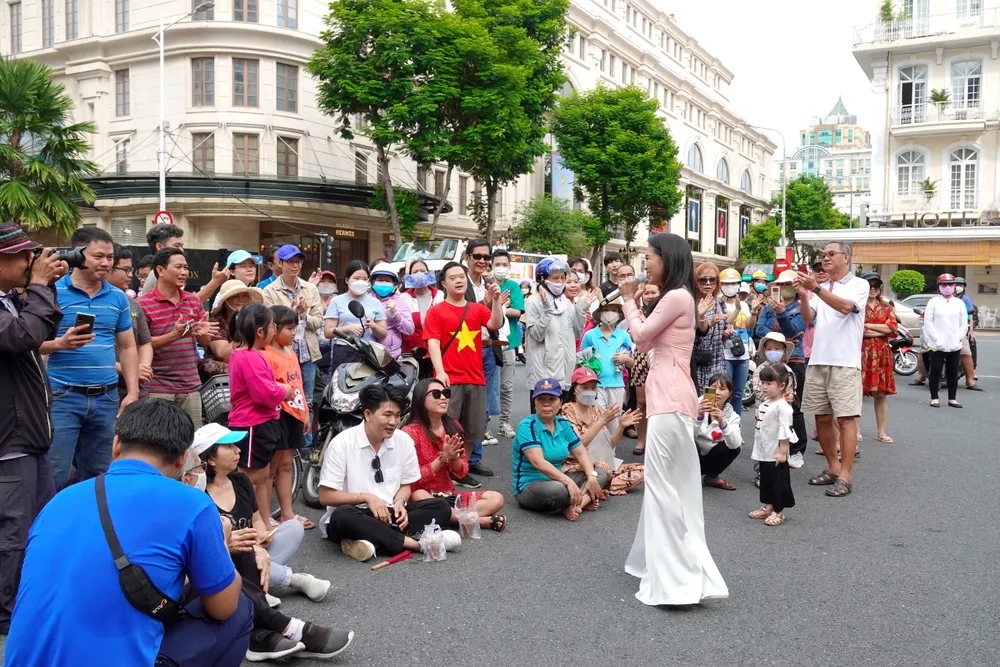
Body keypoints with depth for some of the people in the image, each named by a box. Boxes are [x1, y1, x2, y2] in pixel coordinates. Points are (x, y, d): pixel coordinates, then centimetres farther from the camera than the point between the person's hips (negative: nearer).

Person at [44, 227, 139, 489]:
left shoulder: (118, 297, 9)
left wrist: (132, 393, 5)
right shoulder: (52, 292, -3)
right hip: (62, 396, -4)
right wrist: (60, 343, -25)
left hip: (107, 398, 4)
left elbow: (127, 348, 13)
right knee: (54, 475, -3)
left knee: (98, 475, 13)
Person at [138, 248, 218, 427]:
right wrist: (174, 335, -23)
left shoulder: (194, 301, 11)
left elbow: (206, 342, 14)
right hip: (157, 388, -5)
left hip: (191, 387, 5)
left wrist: (203, 333, -10)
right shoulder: (143, 304, -5)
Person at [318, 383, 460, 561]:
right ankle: (411, 542, -31)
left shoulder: (404, 440, -1)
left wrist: (399, 503, -12)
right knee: (342, 516, -38)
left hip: (389, 513, 4)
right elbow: (325, 496, -10)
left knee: (441, 507, -16)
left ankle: (373, 541, -30)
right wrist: (366, 497, -21)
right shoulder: (342, 443, -12)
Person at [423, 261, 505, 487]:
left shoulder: (478, 309, 12)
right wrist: (440, 371, -19)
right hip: (450, 379, -4)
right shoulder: (436, 311, 1)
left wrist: (496, 299, -17)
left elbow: (496, 324, -4)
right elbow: (433, 342, -7)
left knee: (474, 429, 12)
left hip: (476, 378, 5)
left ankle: (465, 465, 26)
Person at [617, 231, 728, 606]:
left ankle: (676, 578, -5)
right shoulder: (672, 298, 20)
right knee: (670, 482, 15)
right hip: (666, 393, 11)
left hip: (671, 396, -11)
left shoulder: (677, 296, -12)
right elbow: (644, 343, 18)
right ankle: (665, 564, 26)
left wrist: (629, 300, 3)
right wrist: (635, 302, 16)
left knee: (663, 483, -9)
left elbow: (641, 336, -10)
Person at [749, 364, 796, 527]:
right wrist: (757, 449, 20)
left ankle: (778, 512, 12)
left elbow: (785, 431, -20)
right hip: (764, 453, 9)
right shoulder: (764, 404, 10)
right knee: (765, 481, 17)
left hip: (776, 455, -9)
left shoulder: (782, 407, -18)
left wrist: (782, 452, -21)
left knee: (778, 483, 2)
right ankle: (768, 507, 29)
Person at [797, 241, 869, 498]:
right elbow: (809, 318, 7)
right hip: (818, 361, 6)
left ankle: (845, 476, -2)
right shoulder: (820, 287, 15)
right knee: (822, 418, 10)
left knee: (846, 419, -5)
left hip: (844, 362, -6)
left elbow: (846, 306, -19)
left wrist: (816, 288, -26)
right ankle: (833, 468, 23)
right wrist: (803, 296, -10)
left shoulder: (858, 285, 0)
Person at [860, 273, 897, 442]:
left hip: (882, 354, 4)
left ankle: (881, 432, 14)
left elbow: (892, 327, -2)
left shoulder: (887, 308, 14)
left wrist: (868, 326, -7)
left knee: (881, 394, 6)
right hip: (861, 352, -4)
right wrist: (882, 330, -8)